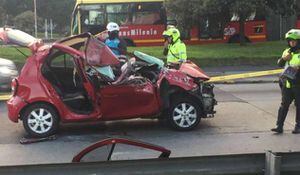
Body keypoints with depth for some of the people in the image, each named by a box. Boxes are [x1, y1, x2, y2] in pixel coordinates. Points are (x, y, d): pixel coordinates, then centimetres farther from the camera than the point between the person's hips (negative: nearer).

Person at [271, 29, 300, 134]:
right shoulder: (287, 52, 13)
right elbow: (280, 64, 15)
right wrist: (283, 59, -4)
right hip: (287, 83, 5)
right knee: (284, 105, 3)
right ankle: (279, 126, 3)